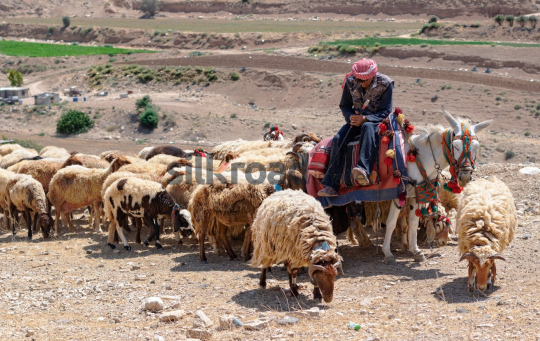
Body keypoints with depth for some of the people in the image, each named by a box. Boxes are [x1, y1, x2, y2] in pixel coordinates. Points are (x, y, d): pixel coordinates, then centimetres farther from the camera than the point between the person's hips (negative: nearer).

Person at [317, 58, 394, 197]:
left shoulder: (385, 84, -14)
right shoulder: (350, 82, -5)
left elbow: (386, 111, -13)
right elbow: (344, 105, 6)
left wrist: (365, 118, -29)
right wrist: (350, 117, -17)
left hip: (377, 120, -3)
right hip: (356, 119, 4)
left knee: (368, 128, -39)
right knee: (338, 139, -23)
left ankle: (364, 170, -57)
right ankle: (331, 186, -25)